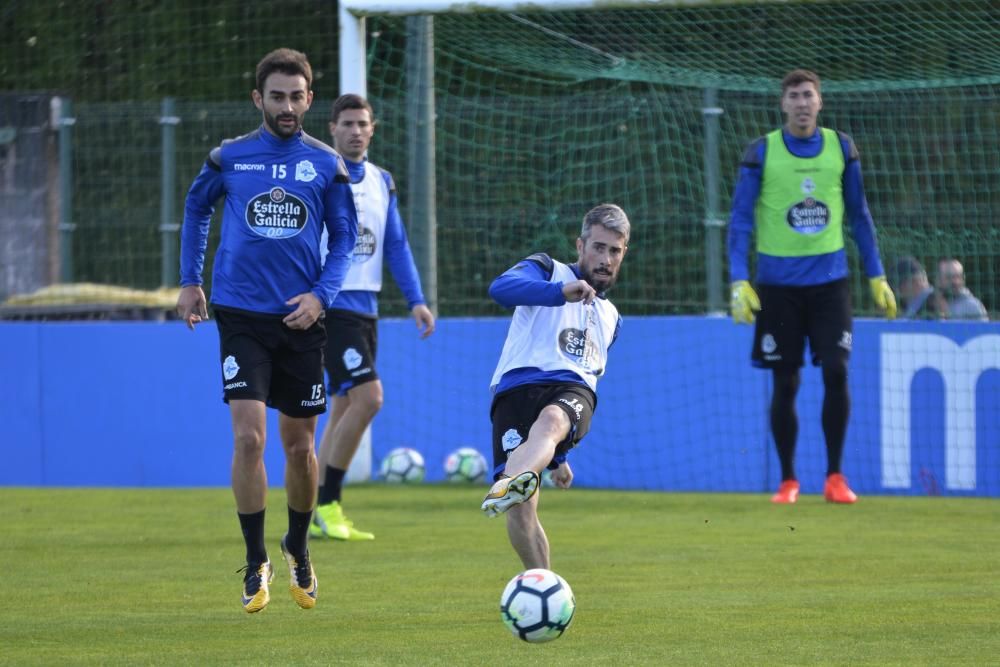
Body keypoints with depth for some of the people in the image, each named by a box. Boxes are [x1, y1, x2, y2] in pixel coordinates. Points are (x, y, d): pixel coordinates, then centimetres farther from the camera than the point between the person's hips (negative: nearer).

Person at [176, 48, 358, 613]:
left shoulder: (326, 164, 1)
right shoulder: (228, 158, 1)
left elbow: (344, 238, 7)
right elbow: (196, 210, 18)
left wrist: (321, 294, -8)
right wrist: (190, 281, 14)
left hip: (301, 318, 1)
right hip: (241, 316, -1)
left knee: (301, 445, 9)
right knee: (249, 436, -13)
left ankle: (298, 551, 32)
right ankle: (257, 564, -3)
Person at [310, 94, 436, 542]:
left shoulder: (381, 181, 14)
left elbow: (396, 244, 16)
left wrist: (415, 299, 7)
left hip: (365, 306, 8)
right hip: (329, 303, -8)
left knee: (345, 407, 8)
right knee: (367, 396, -17)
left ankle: (318, 515, 13)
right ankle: (326, 505, -7)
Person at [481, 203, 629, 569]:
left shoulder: (610, 316, 33)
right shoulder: (547, 271, 13)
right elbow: (501, 288, -10)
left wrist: (561, 457, 34)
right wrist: (560, 291, -29)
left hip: (572, 392, 3)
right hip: (518, 387, -3)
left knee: (551, 420, -38)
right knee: (521, 512, -20)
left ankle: (509, 484, -69)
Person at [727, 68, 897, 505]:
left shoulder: (841, 149, 5)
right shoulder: (762, 153, -2)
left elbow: (859, 215, 13)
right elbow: (740, 220, -1)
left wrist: (876, 277, 11)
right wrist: (739, 281, -11)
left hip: (829, 279, 1)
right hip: (778, 284, -1)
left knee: (836, 371, -9)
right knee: (785, 383, 2)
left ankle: (834, 476, 3)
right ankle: (787, 481, 14)